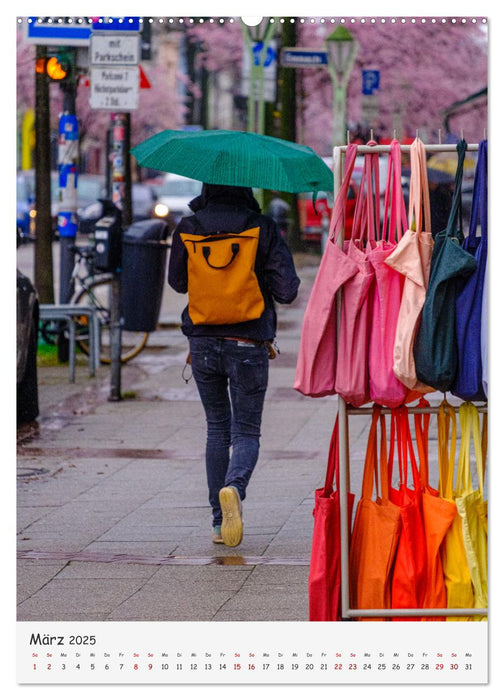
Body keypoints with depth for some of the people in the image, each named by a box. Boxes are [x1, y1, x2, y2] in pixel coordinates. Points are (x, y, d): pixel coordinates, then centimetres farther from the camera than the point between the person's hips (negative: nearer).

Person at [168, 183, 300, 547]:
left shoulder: (189, 227, -3)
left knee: (217, 429, 16)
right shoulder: (263, 227, -9)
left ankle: (220, 522, 13)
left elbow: (177, 281, 11)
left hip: (203, 342, 2)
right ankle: (234, 487, -27)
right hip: (248, 344, -2)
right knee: (246, 432, 5)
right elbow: (287, 290, -9)